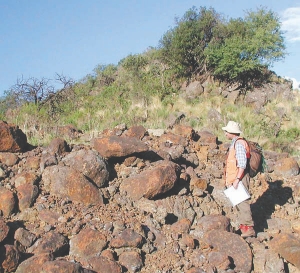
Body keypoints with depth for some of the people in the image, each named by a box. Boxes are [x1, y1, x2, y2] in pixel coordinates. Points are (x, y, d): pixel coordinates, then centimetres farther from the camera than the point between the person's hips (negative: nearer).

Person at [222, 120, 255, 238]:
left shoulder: (239, 143, -15)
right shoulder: (234, 143, 17)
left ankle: (249, 228, -8)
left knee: (242, 202, -10)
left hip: (240, 178, -11)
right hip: (235, 179, 11)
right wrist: (230, 180, 22)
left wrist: (237, 179, -24)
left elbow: (242, 164, -21)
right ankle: (243, 226, 22)